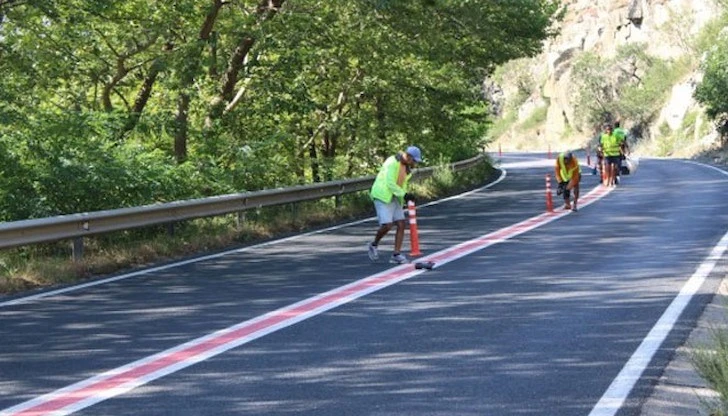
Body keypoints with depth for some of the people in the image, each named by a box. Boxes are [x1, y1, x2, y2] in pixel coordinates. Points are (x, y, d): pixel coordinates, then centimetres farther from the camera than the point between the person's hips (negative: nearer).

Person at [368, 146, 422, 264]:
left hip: (395, 198, 9)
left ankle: (396, 254, 2)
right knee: (387, 225, -16)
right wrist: (404, 194, -23)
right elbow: (390, 184, -23)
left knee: (401, 225, -2)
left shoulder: (406, 166, 10)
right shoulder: (392, 163, -18)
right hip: (382, 197, -9)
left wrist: (406, 195, 8)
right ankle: (374, 245, 11)